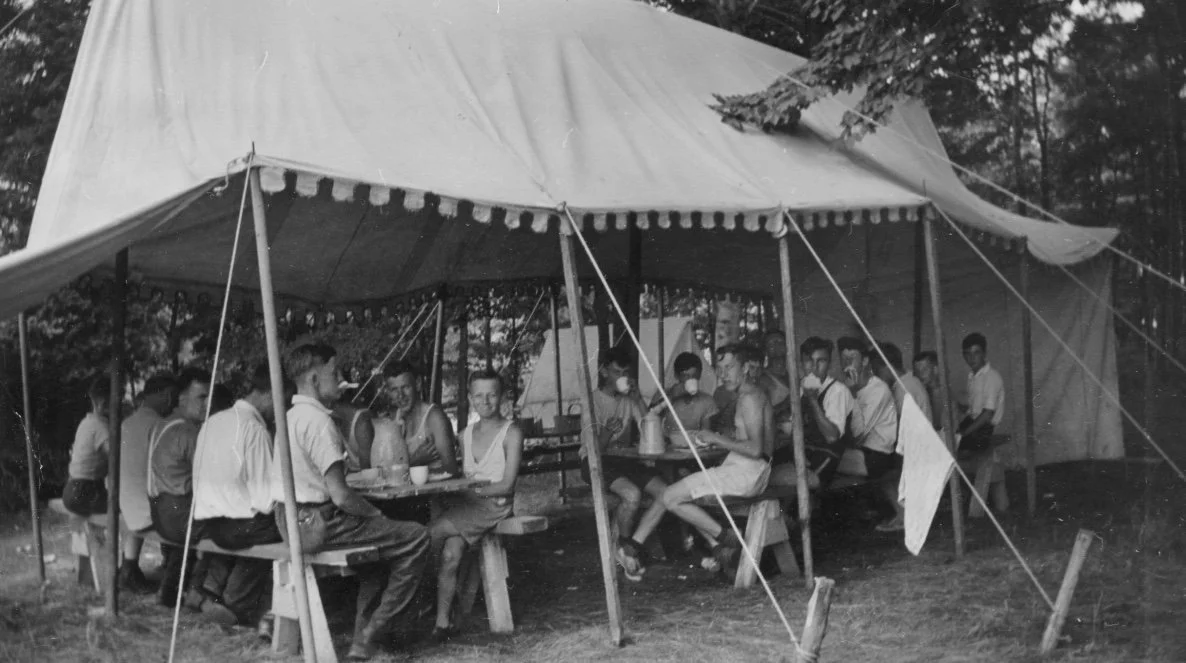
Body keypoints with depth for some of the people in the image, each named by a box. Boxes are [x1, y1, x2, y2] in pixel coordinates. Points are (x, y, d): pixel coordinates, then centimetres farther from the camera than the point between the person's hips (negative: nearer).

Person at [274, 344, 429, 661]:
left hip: (291, 521, 10)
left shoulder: (291, 417, 11)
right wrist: (374, 513, -4)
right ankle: (373, 633, 4)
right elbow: (340, 495, -22)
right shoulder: (318, 421, -19)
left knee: (380, 533, 27)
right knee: (415, 538, -4)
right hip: (317, 522, -10)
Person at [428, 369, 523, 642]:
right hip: (465, 504, 5)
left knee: (434, 533, -22)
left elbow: (507, 484, -8)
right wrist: (454, 491, -2)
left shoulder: (511, 433, -2)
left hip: (493, 505, -5)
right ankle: (443, 621, -14)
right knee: (451, 552, -21)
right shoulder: (466, 435, 16)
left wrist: (474, 490, -15)